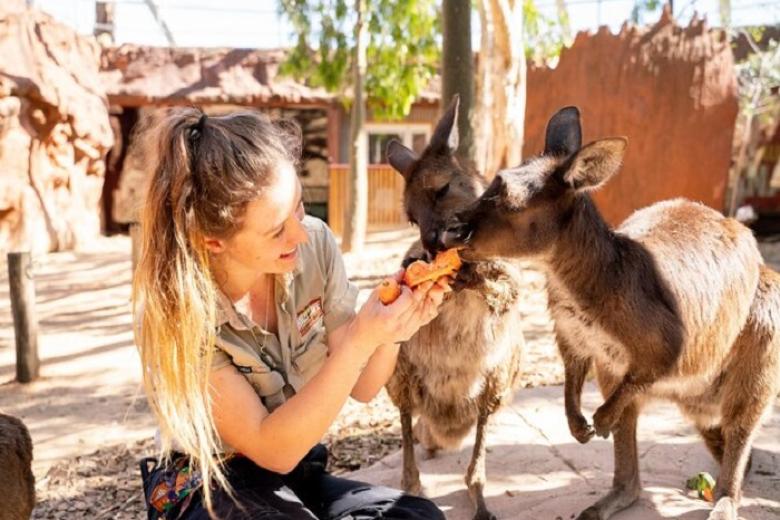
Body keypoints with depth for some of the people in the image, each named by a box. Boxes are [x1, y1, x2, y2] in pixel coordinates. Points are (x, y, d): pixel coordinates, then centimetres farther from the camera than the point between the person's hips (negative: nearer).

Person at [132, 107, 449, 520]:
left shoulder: (316, 246, -13)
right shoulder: (173, 311, -24)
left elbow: (361, 387, -3)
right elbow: (271, 450, -24)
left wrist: (389, 333, -26)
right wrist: (359, 340, -34)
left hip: (301, 472, 4)